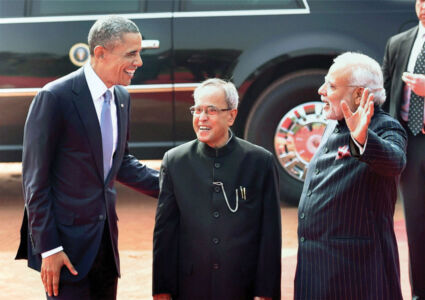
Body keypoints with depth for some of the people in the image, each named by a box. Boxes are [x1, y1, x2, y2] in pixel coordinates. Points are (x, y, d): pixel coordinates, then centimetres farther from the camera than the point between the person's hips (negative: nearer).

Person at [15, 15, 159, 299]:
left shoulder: (121, 97, 9)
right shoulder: (54, 97, -14)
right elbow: (35, 178, -13)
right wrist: (47, 248, -15)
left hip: (105, 238, 7)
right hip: (66, 240, -7)